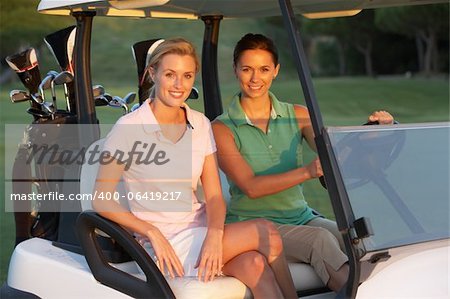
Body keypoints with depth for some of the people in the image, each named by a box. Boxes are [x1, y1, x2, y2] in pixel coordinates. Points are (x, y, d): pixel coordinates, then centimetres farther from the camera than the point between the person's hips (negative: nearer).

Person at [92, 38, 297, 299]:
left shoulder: (201, 125, 7)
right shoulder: (128, 128, -9)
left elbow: (214, 196, 3)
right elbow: (102, 201, -6)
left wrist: (214, 234, -18)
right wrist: (154, 234, -17)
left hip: (199, 230, 4)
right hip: (162, 246, -4)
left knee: (253, 263, -29)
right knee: (267, 234, -21)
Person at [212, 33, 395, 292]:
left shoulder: (299, 115, 9)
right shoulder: (222, 129, -4)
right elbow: (251, 187, -17)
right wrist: (307, 172, -32)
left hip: (302, 218, 4)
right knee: (320, 240, -30)